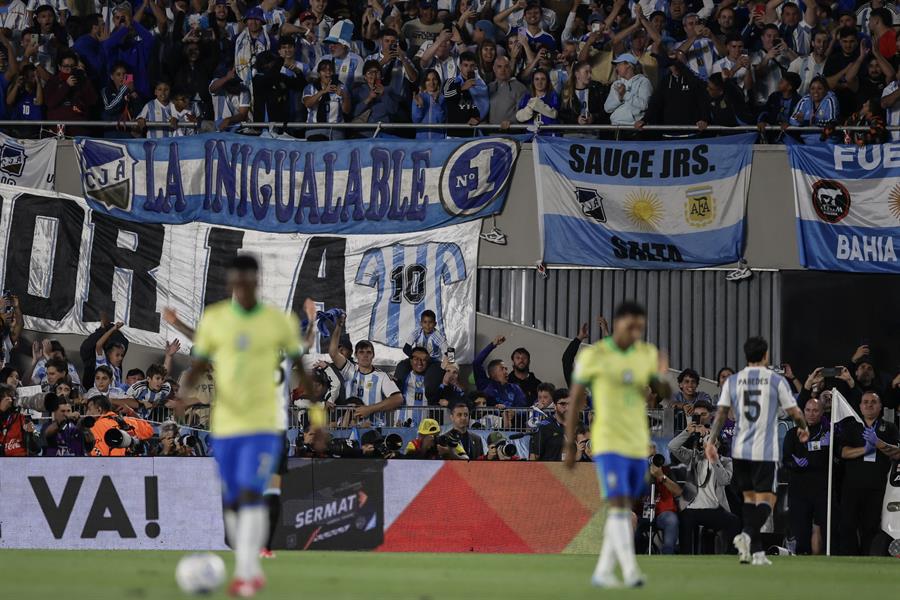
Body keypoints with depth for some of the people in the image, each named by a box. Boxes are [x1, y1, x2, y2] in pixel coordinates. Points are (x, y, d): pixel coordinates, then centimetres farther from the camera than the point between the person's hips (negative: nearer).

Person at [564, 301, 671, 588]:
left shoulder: (648, 354, 5)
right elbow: (575, 400, -1)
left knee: (625, 510, 8)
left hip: (638, 445, 5)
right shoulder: (593, 356, -7)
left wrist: (663, 377, -21)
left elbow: (663, 394, 2)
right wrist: (570, 445, -1)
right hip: (608, 443, -5)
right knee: (618, 506, -16)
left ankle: (602, 572, 17)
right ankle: (630, 571, -21)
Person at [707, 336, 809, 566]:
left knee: (749, 496, 15)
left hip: (740, 450, 4)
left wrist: (711, 441, 1)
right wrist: (803, 429, 20)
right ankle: (747, 534, -29)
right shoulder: (776, 381, -2)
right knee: (766, 500, -2)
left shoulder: (733, 381, 6)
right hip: (765, 451, -4)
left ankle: (757, 551, 11)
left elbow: (721, 413, 0)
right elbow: (794, 412, 1)